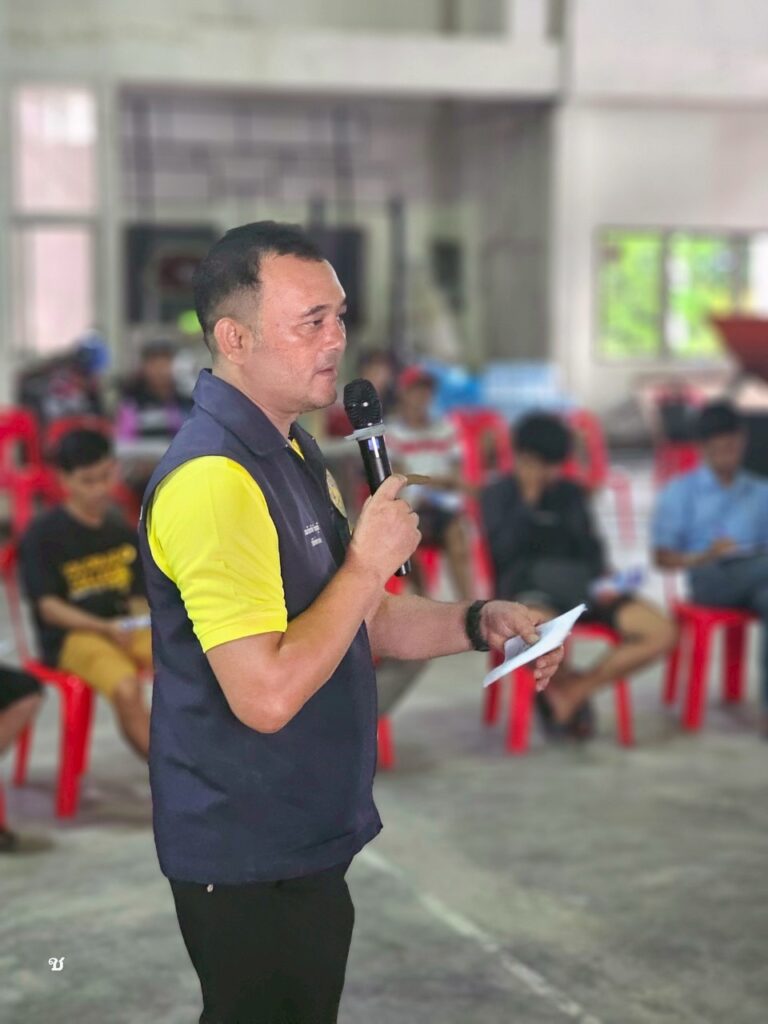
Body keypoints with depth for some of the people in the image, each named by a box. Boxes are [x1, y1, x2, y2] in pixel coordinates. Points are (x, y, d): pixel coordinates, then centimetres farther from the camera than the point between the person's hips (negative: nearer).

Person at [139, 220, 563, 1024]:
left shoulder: (291, 451, 10)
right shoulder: (212, 478, -25)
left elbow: (363, 626, 16)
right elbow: (268, 695, -30)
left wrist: (478, 624, -1)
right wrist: (369, 563, -22)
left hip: (307, 838, 10)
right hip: (249, 862, -10)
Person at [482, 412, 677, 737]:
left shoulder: (570, 492, 22)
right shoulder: (497, 496, 9)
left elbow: (591, 547, 19)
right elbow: (502, 553, -5)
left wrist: (604, 581, -2)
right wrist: (529, 500, -5)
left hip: (578, 585, 5)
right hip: (526, 587, -5)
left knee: (662, 633, -18)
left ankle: (574, 690, -6)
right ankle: (566, 681, -6)